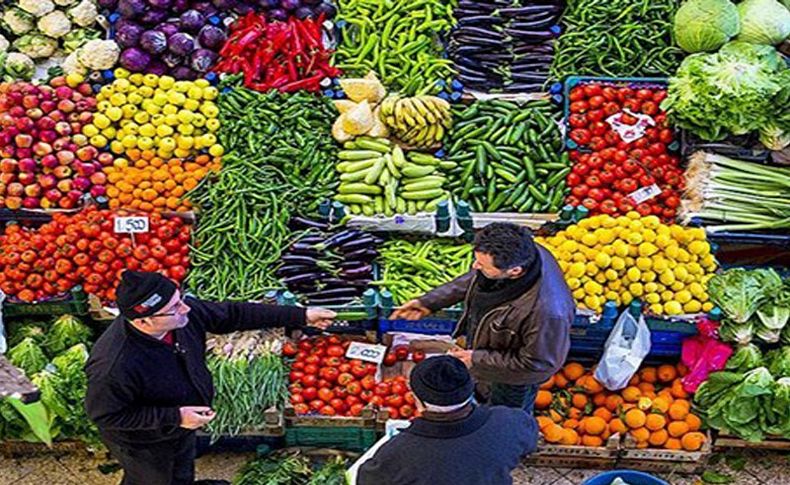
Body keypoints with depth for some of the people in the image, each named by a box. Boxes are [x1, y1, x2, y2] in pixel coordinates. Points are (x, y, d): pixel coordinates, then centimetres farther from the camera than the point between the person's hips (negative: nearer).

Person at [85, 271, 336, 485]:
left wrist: (302, 316, -11)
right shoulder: (113, 366, -42)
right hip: (143, 443, -6)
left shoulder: (185, 313, -24)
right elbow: (105, 415, -28)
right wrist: (174, 417, -32)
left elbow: (233, 314, -12)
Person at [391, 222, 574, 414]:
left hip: (515, 379, -6)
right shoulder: (517, 253, -27)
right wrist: (430, 301, -8)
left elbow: (540, 362, -30)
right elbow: (473, 279, -5)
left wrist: (477, 359, -25)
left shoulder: (547, 310, -48)